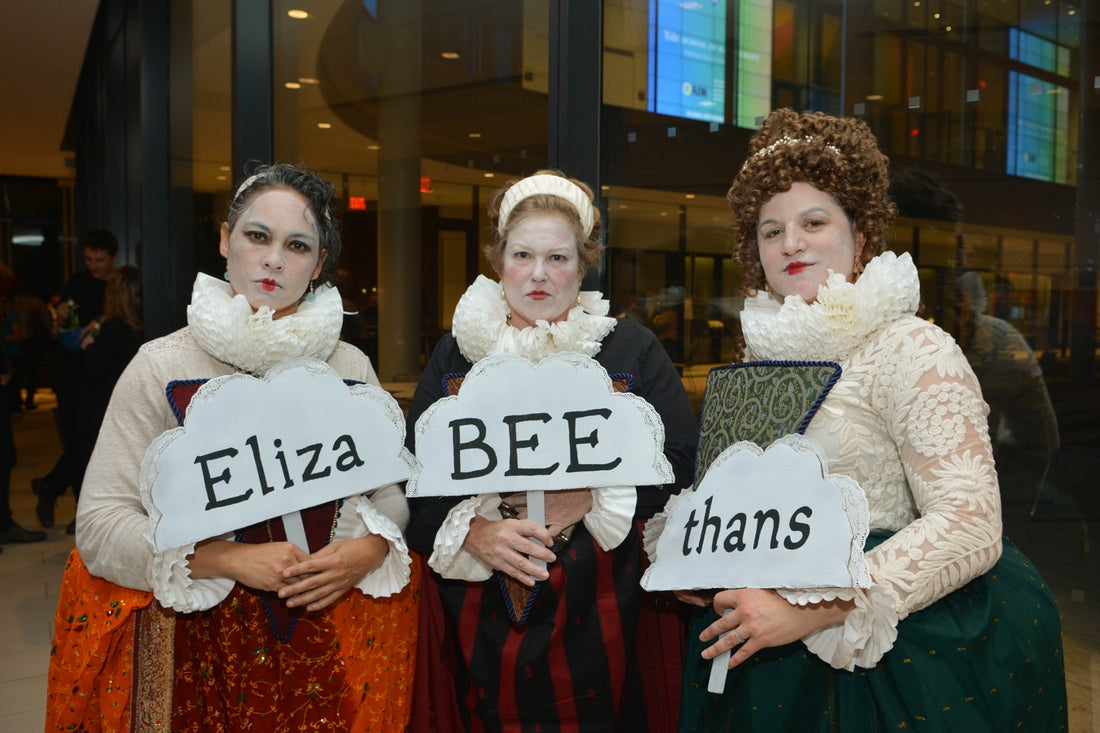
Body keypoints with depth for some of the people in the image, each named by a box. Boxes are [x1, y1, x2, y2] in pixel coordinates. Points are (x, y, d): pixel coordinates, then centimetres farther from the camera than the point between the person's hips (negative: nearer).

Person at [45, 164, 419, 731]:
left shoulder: (350, 369, 3)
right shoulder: (163, 365, -5)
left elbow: (393, 488, 9)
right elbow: (99, 523, -8)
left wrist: (370, 548, -12)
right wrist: (232, 560, -18)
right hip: (195, 638, -2)